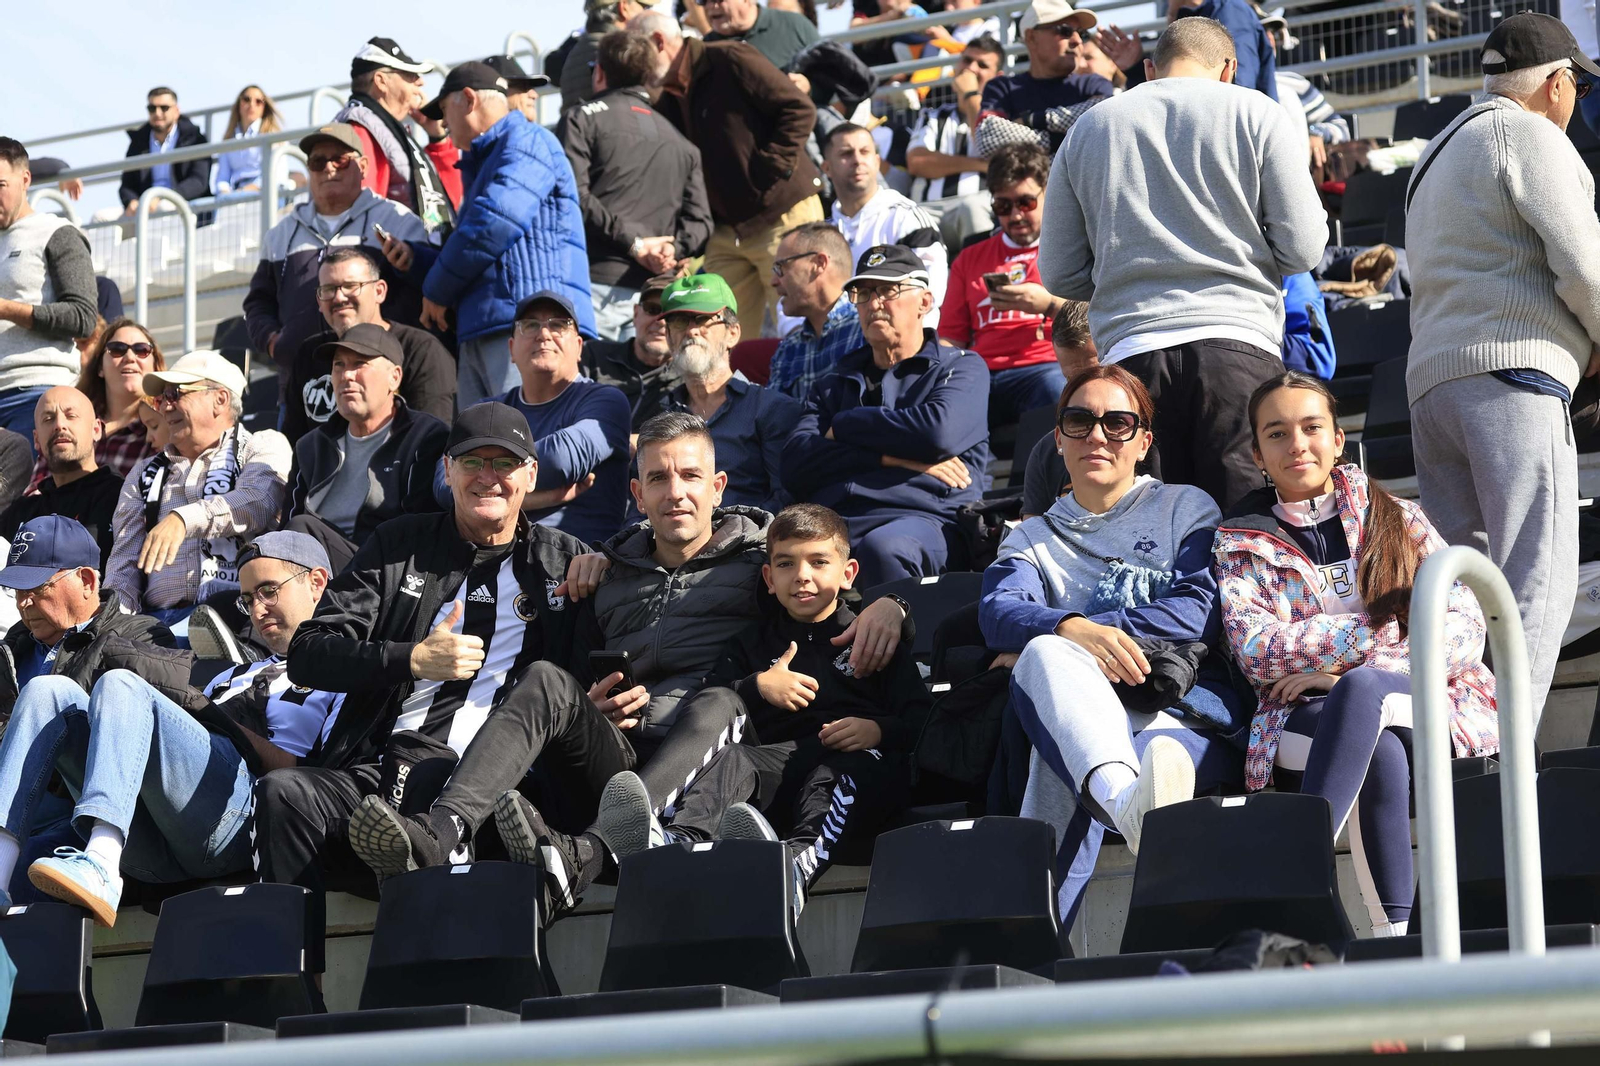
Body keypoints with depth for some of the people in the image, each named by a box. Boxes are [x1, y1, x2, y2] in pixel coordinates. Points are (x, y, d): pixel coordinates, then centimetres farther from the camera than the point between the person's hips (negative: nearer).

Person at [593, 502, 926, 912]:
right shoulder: (757, 643, 32)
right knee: (733, 759, -30)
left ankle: (802, 858, -69)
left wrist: (880, 730, -11)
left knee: (853, 765, -38)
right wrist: (757, 688, 7)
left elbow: (921, 718, 10)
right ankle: (675, 840, -63)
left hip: (853, 757, -3)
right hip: (781, 762, 3)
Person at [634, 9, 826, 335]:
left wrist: (770, 169, -17)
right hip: (726, 231, 8)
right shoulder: (668, 104, 13)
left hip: (782, 216, -7)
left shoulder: (729, 60, -10)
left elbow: (799, 109, -14)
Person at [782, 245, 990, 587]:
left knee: (882, 547, -39)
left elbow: (938, 432, -6)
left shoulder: (962, 368, 18)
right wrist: (889, 457, -3)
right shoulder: (835, 385, 29)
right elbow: (795, 468, 10)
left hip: (921, 517, -2)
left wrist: (844, 427, 8)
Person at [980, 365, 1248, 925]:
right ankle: (1131, 805, -66)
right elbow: (998, 612, 2)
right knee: (1046, 654, -37)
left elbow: (1203, 610, 2)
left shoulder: (1185, 508, 21)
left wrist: (1095, 628, -8)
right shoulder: (1034, 537, 26)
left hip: (1190, 716, -1)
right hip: (1077, 722, 1)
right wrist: (1073, 630, -21)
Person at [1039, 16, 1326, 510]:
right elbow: (1302, 250, 1)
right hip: (1237, 345, -2)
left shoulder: (1087, 129, 14)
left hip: (1130, 351, 2)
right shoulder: (1255, 113, 6)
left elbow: (1059, 274, 15)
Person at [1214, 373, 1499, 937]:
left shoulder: (1397, 519, 13)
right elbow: (1258, 652, -4)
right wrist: (1378, 626, -13)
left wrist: (1345, 674, -12)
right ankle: (1395, 930, -44)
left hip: (1421, 705, 0)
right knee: (1382, 753, -37)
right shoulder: (1242, 542, 14)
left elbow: (1466, 629, 0)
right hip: (1307, 720, 0)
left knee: (1360, 688, -37)